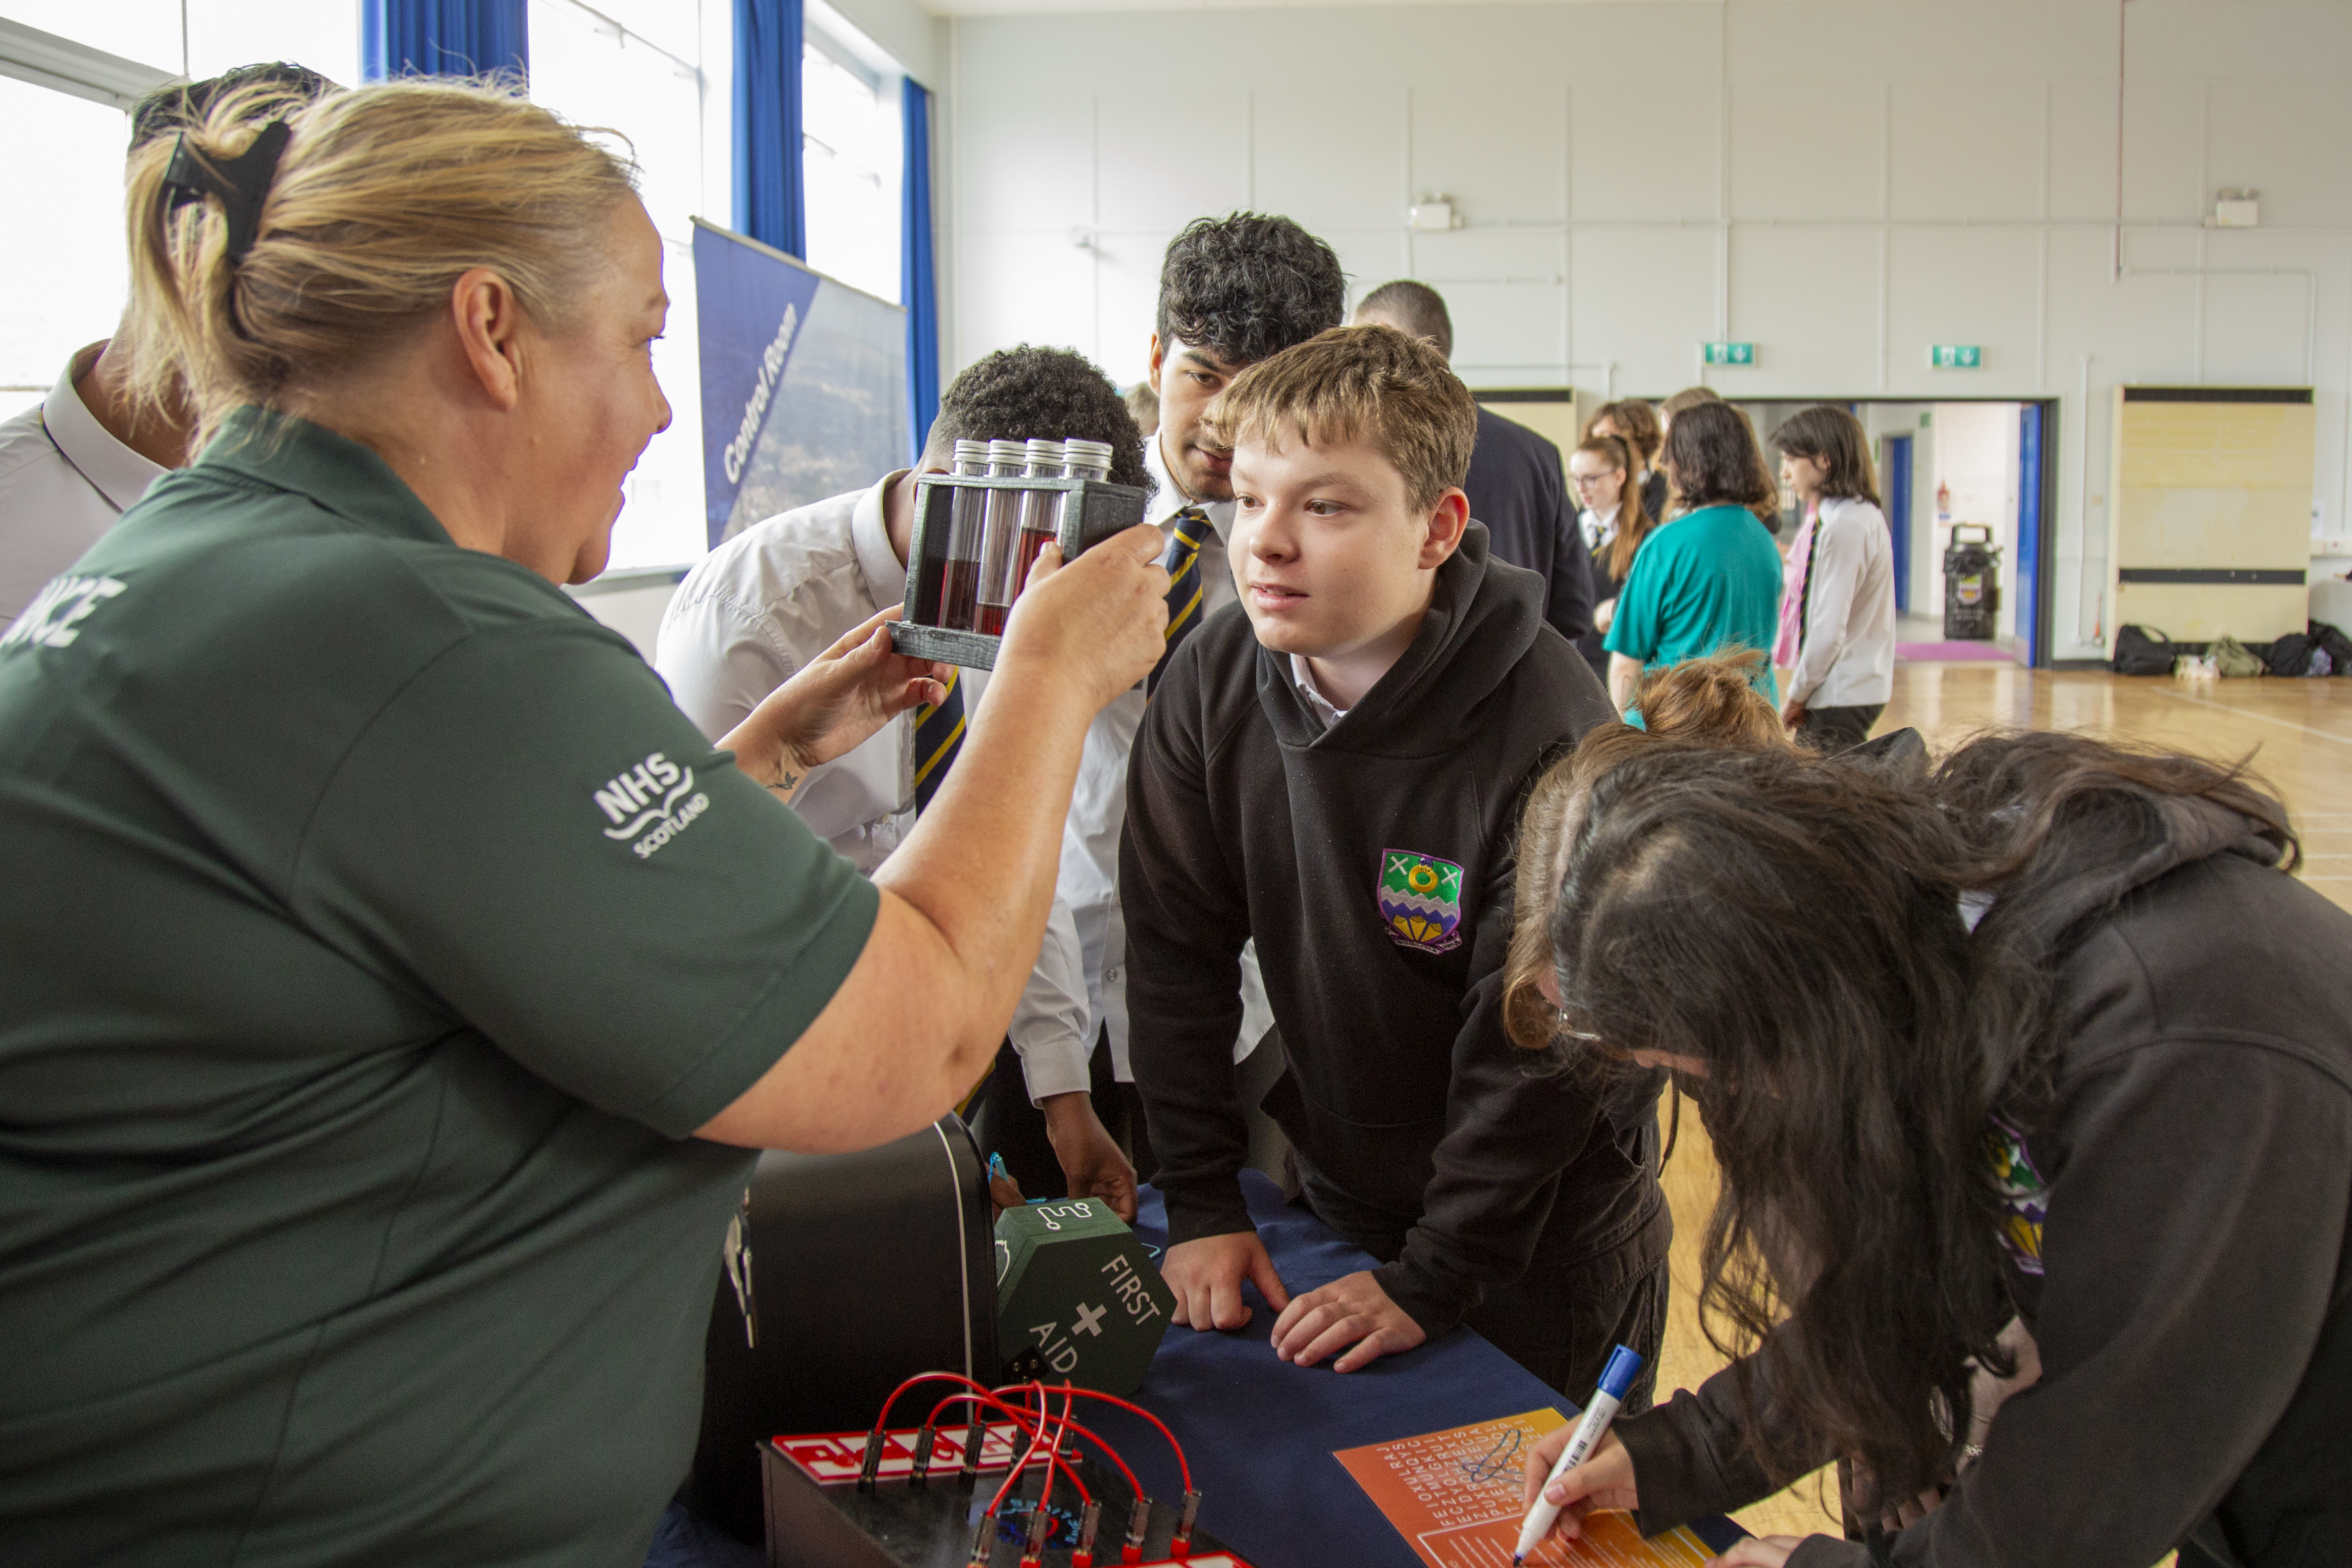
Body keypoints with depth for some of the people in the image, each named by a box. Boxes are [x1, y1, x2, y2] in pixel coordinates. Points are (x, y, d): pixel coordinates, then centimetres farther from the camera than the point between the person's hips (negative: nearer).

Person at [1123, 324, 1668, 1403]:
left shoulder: (1546, 736, -28)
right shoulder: (1208, 685, -13)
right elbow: (1177, 956, -6)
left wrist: (1432, 1277, -17)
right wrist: (1201, 1204, -7)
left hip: (1544, 1246, -4)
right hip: (1332, 1198, 4)